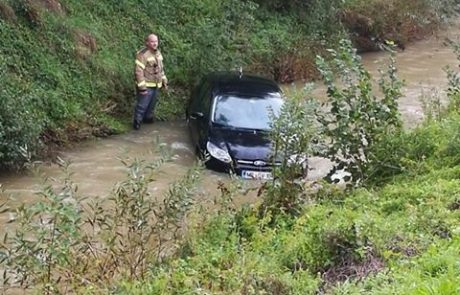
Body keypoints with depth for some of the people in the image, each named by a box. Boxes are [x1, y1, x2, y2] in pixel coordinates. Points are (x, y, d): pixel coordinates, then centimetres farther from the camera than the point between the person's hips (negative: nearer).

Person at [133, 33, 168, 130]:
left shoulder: (158, 53, 8)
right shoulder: (143, 54, -19)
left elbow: (161, 68, 21)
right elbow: (139, 71, -21)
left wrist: (164, 81, 18)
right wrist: (142, 87, -23)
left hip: (156, 85, 8)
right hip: (146, 86, -8)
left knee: (152, 104, 19)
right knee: (142, 105, -3)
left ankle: (148, 118, 36)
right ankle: (137, 122, 10)